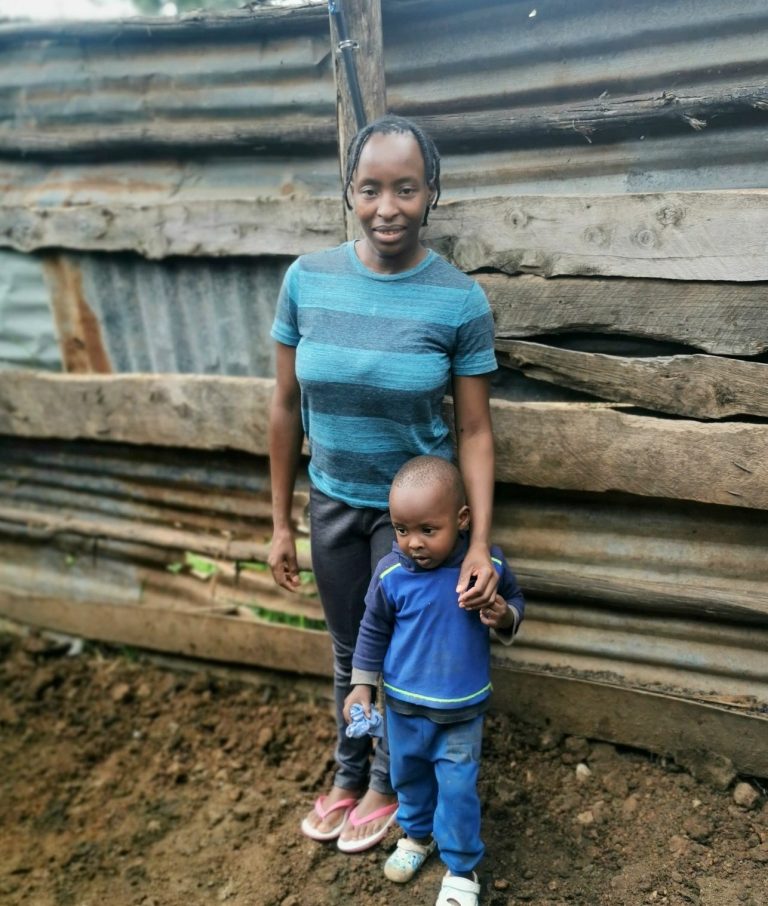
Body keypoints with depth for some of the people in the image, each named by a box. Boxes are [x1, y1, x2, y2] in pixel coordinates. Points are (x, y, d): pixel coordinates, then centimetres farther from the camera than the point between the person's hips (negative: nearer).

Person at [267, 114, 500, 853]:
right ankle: (348, 775, 45)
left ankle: (387, 785, 41)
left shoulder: (460, 301, -17)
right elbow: (286, 408, -4)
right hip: (333, 503, 3)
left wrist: (480, 543, -20)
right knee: (347, 650, 20)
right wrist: (280, 523, 1)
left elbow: (474, 431, -13)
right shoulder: (307, 280, -11)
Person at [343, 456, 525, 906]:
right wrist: (362, 685, 1)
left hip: (463, 708, -2)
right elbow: (373, 630, -3)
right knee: (408, 774, 23)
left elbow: (515, 600, 1)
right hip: (404, 703, 2)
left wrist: (505, 617, -22)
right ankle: (418, 834, 51)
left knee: (458, 787, 6)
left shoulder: (488, 564, -19)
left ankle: (462, 867, 30)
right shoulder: (391, 574, -19)